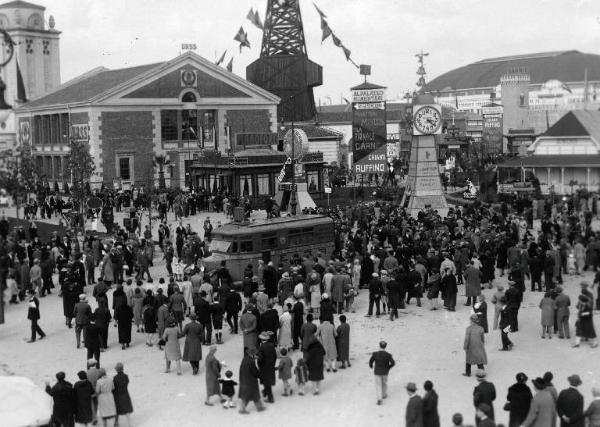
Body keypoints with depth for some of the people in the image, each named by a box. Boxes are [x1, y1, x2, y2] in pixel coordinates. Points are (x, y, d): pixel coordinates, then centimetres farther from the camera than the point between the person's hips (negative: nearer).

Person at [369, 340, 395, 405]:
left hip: (377, 372, -1)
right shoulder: (388, 355, -19)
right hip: (385, 372, 1)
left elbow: (371, 361, -8)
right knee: (384, 383, 26)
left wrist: (371, 366, 15)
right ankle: (384, 395, 45)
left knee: (378, 385, 10)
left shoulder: (375, 354, -19)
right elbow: (393, 363, -19)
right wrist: (388, 367, 2)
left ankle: (379, 399, -2)